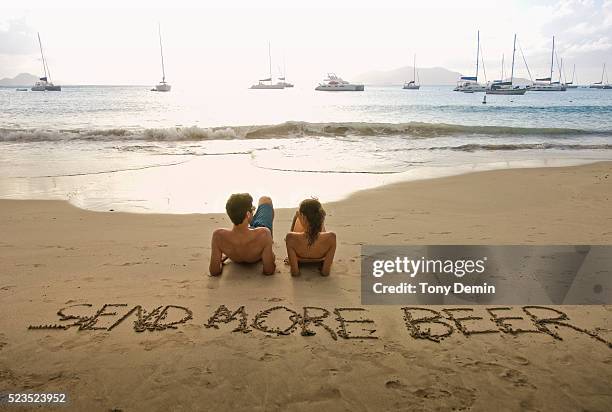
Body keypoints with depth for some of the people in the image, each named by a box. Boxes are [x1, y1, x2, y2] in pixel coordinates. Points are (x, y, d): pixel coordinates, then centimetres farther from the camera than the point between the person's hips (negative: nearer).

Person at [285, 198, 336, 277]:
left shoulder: (291, 238, -45)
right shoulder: (331, 237, -41)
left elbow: (295, 273, -35)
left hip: (300, 260, -1)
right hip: (319, 260, 1)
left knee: (297, 214, 20)